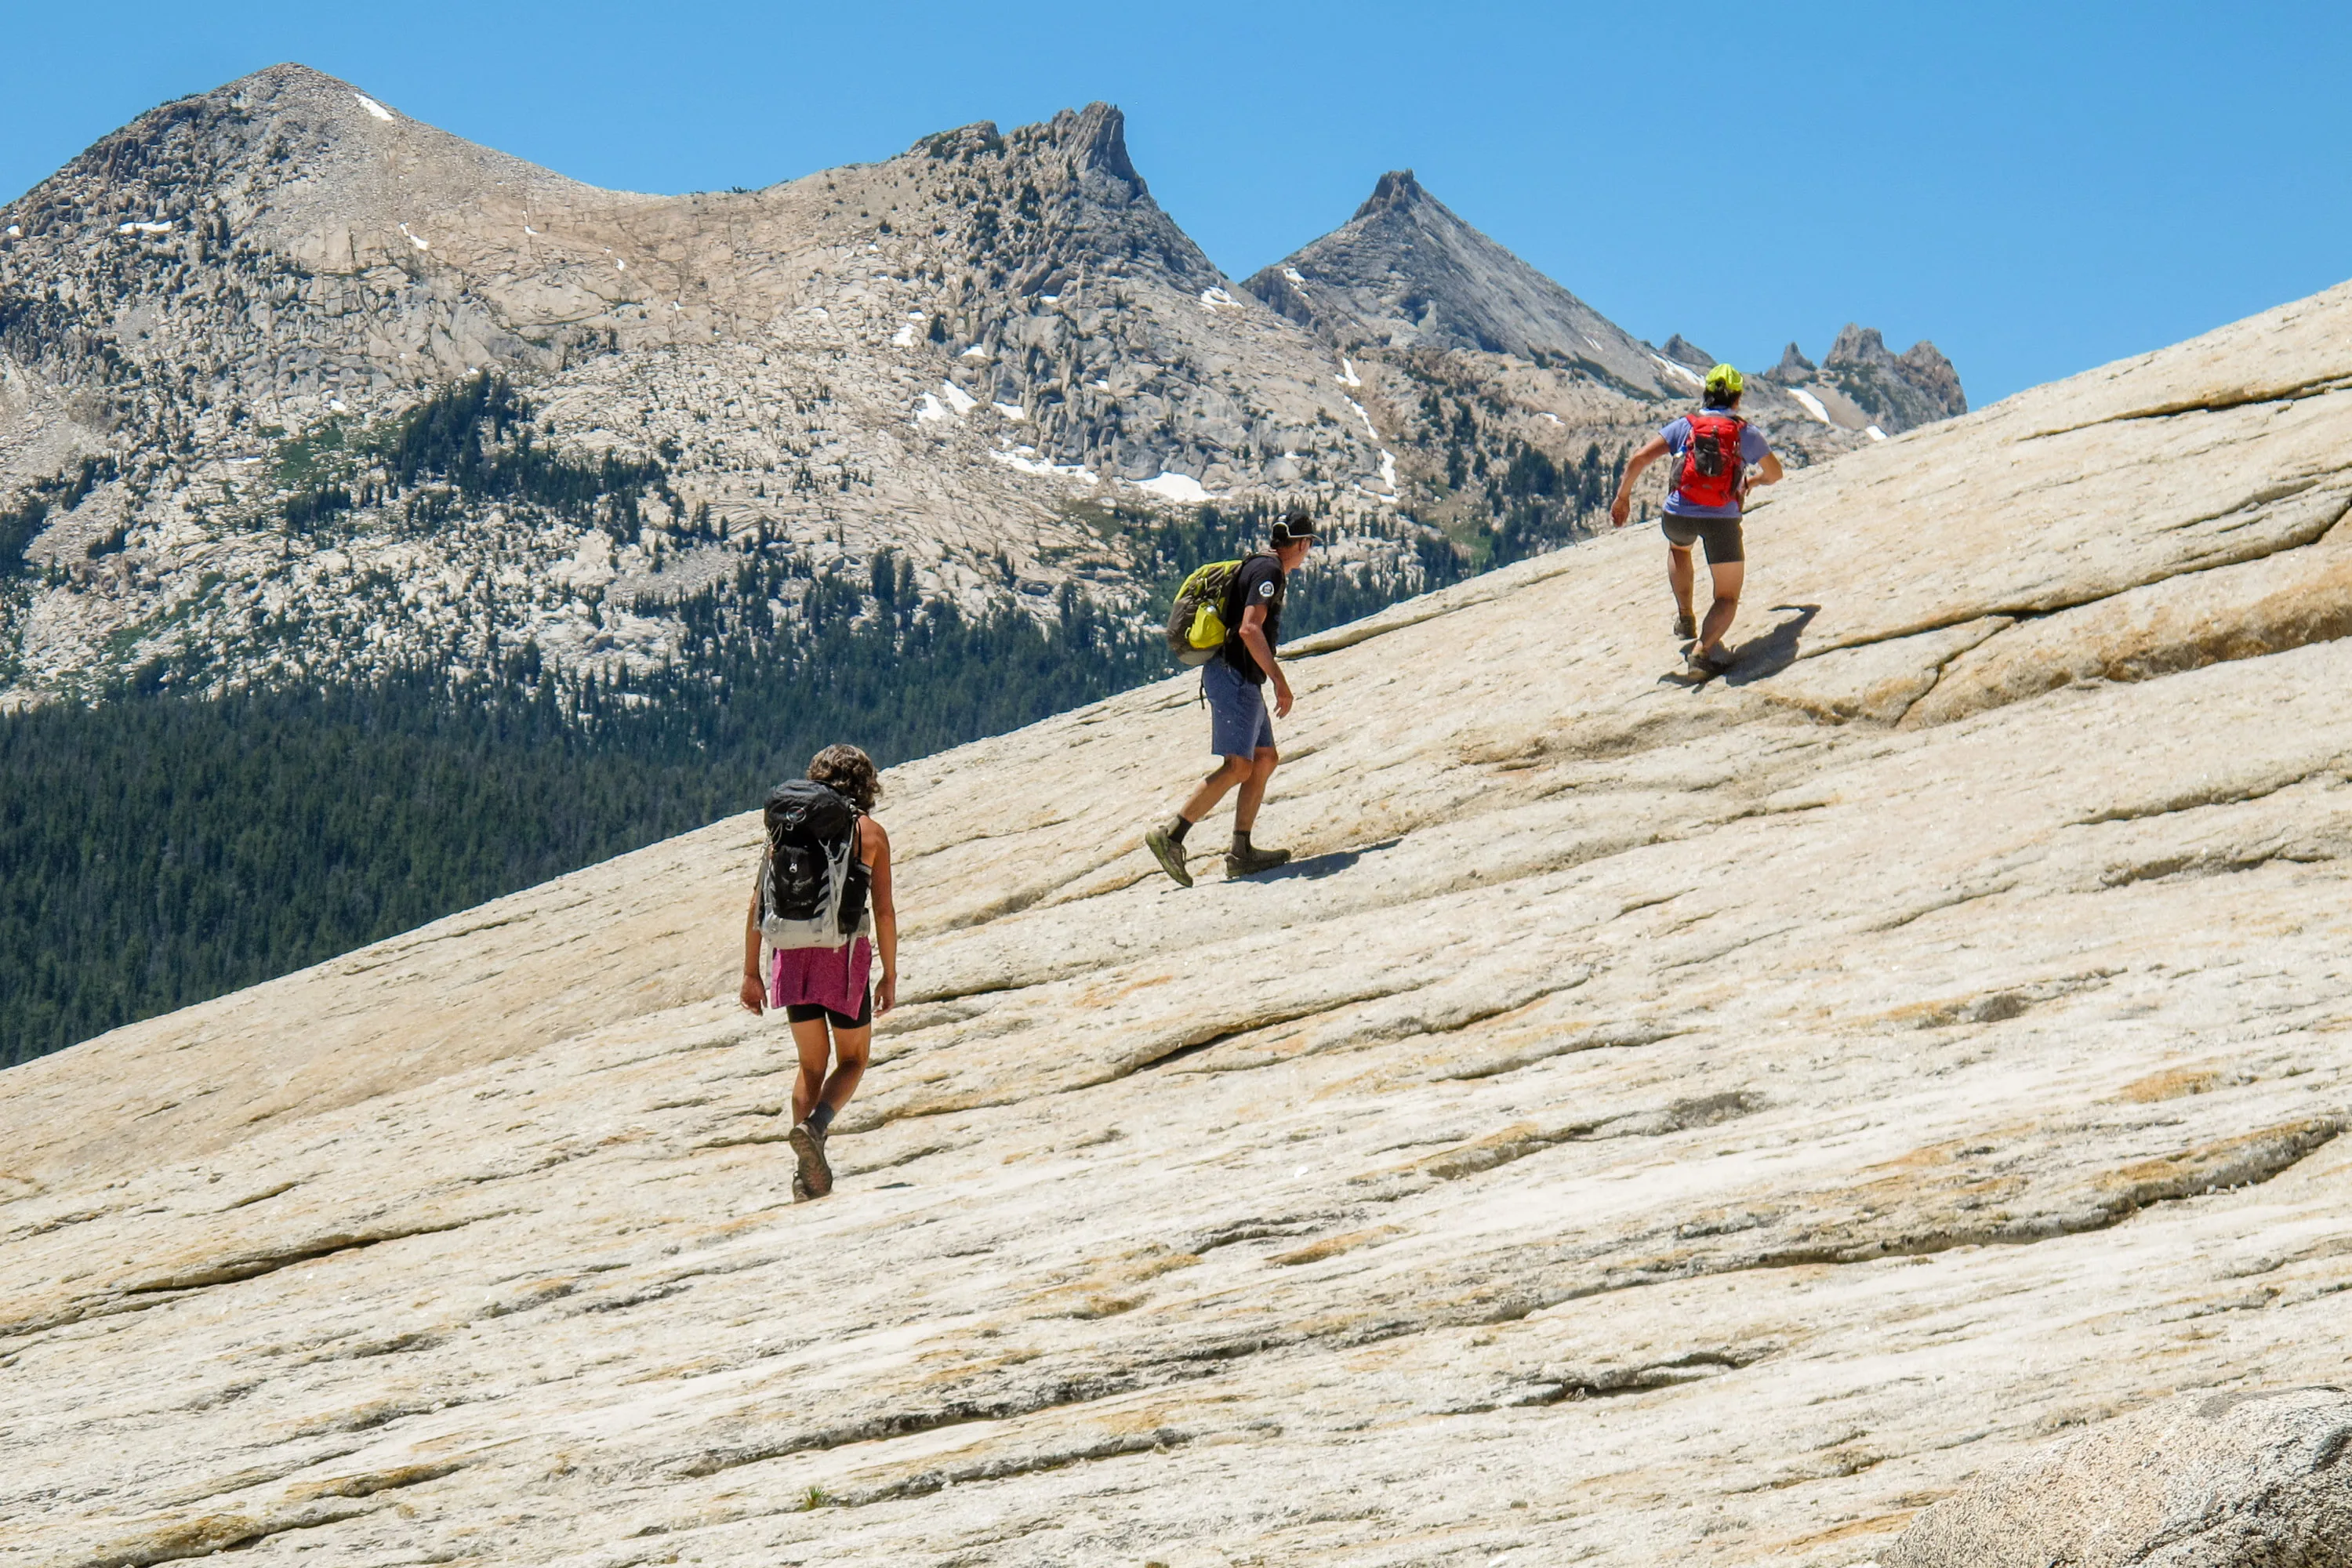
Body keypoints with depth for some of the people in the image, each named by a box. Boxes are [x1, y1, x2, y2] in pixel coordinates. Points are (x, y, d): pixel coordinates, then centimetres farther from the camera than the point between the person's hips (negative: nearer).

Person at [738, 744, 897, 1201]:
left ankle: (809, 1175, 7)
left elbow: (758, 904, 3)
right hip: (844, 955, -3)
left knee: (812, 1064, 17)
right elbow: (884, 911, -4)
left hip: (792, 954, 3)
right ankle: (815, 1125, -14)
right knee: (853, 1060, 16)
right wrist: (890, 976, 4)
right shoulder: (870, 832, 0)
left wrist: (751, 973, 7)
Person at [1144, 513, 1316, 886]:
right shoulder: (1269, 571, -12)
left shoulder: (1259, 567, 20)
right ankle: (1171, 836, -17)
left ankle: (1241, 852, 5)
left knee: (1266, 759, 9)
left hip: (1243, 680, 11)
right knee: (1238, 767, -13)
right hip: (1235, 676, -11)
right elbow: (1250, 629, -23)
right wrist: (1280, 680, -22)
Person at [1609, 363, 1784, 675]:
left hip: (1678, 516, 2)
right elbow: (1775, 474, 26)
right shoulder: (1747, 433, 10)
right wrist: (1751, 479, 47)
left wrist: (1622, 497, 14)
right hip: (1722, 520, -2)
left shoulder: (1684, 426, 9)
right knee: (1728, 599, 9)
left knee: (1678, 548, 40)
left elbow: (1639, 459, 1)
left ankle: (1685, 619, 35)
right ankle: (1704, 648, -19)